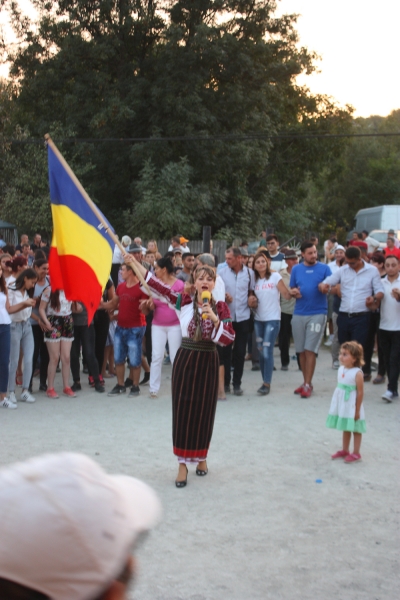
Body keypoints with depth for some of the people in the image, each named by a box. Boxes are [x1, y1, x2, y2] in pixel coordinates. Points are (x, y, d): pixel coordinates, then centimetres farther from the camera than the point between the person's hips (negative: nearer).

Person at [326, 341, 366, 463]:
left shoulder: (357, 373, -20)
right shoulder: (341, 370, 1)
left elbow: (360, 392, -17)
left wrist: (357, 410, -15)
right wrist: (336, 405, 11)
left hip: (352, 406, -7)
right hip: (342, 405, 7)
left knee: (356, 429, 7)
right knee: (345, 429, 19)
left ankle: (356, 453, 18)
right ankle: (344, 450, 32)